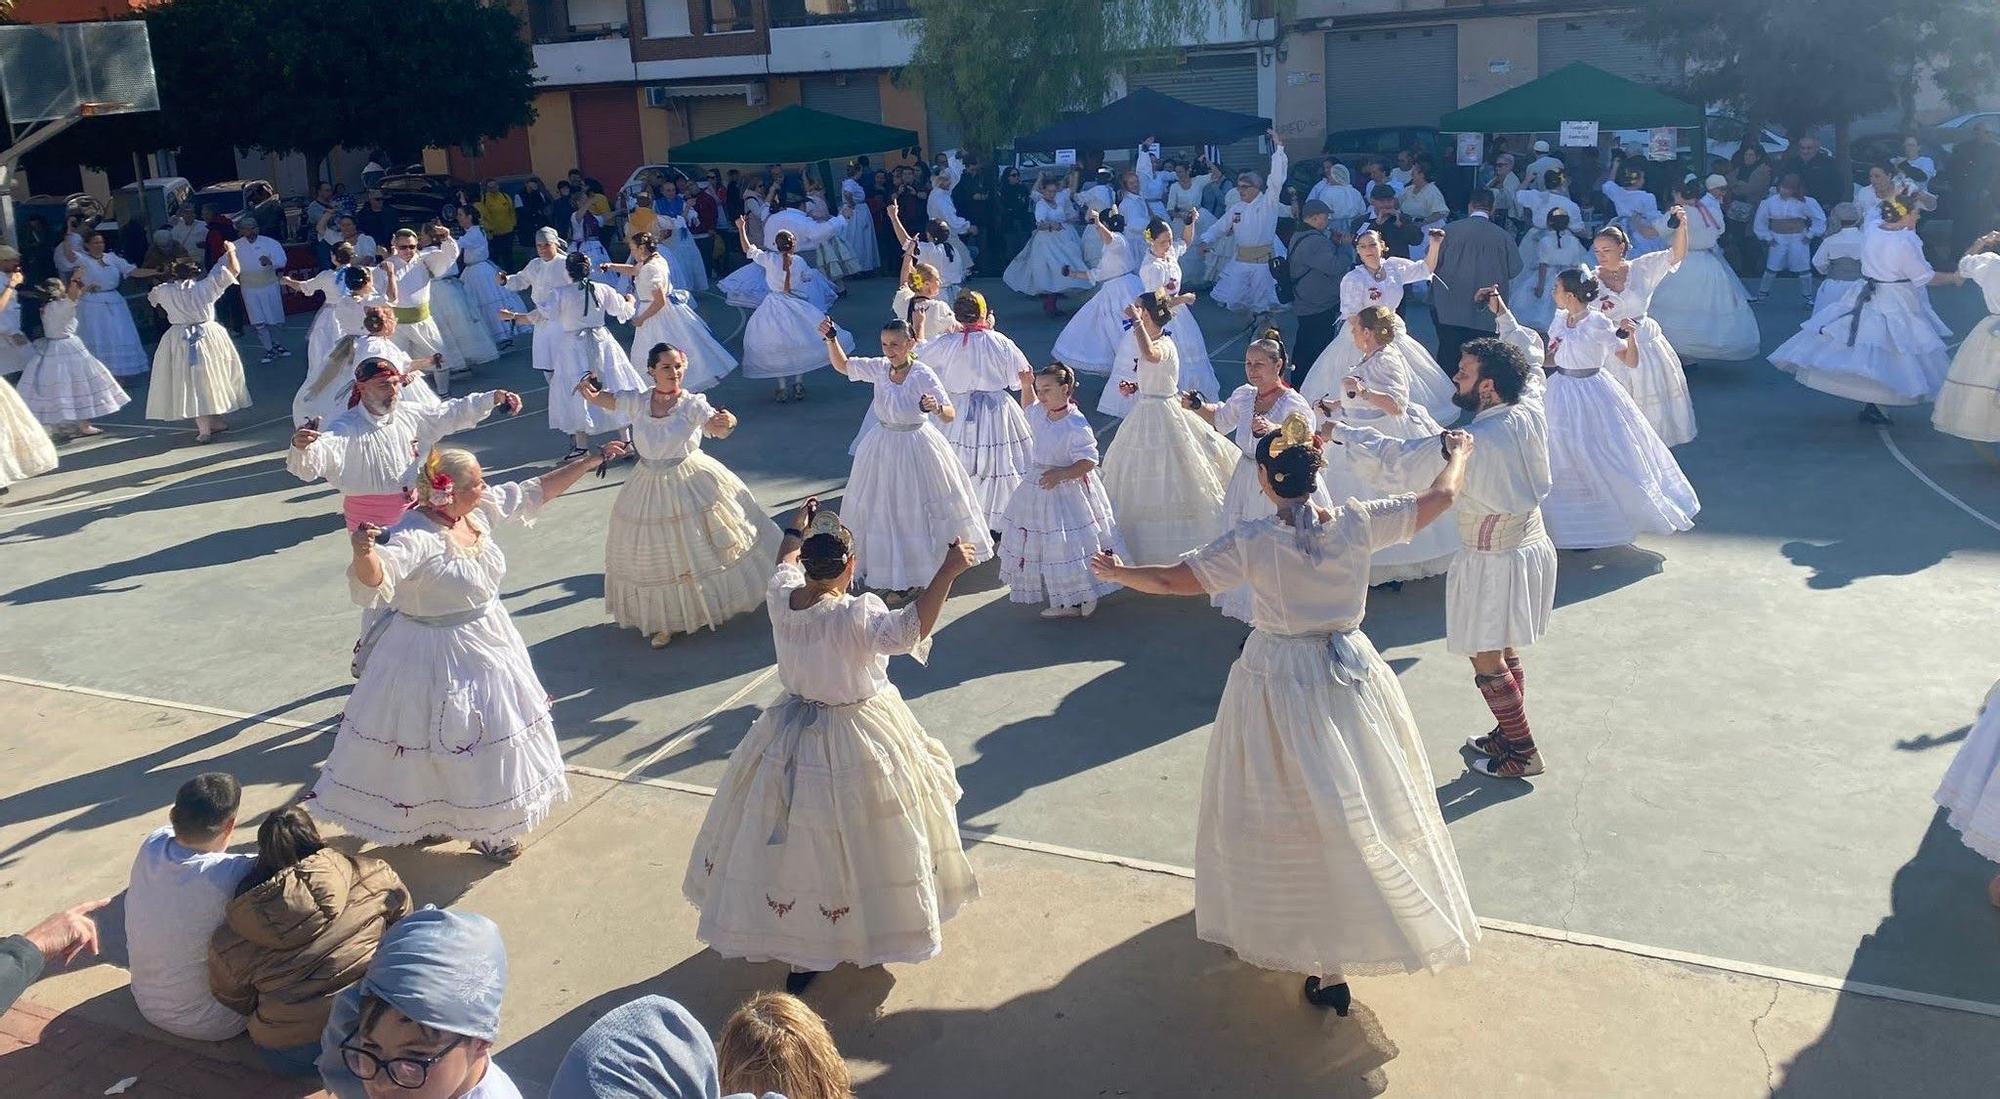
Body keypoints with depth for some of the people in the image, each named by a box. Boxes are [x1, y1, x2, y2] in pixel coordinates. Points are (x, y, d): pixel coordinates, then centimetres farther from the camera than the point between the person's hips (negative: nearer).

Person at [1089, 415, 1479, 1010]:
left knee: (1292, 813, 11)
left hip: (1277, 682, -2)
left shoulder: (1250, 542, -17)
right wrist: (1458, 454, 22)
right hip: (1351, 675, 2)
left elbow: (1171, 581, -11)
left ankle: (1328, 966, 20)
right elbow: (1441, 498, 2)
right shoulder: (1357, 523, -10)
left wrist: (1118, 573, 8)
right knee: (1360, 805, 19)